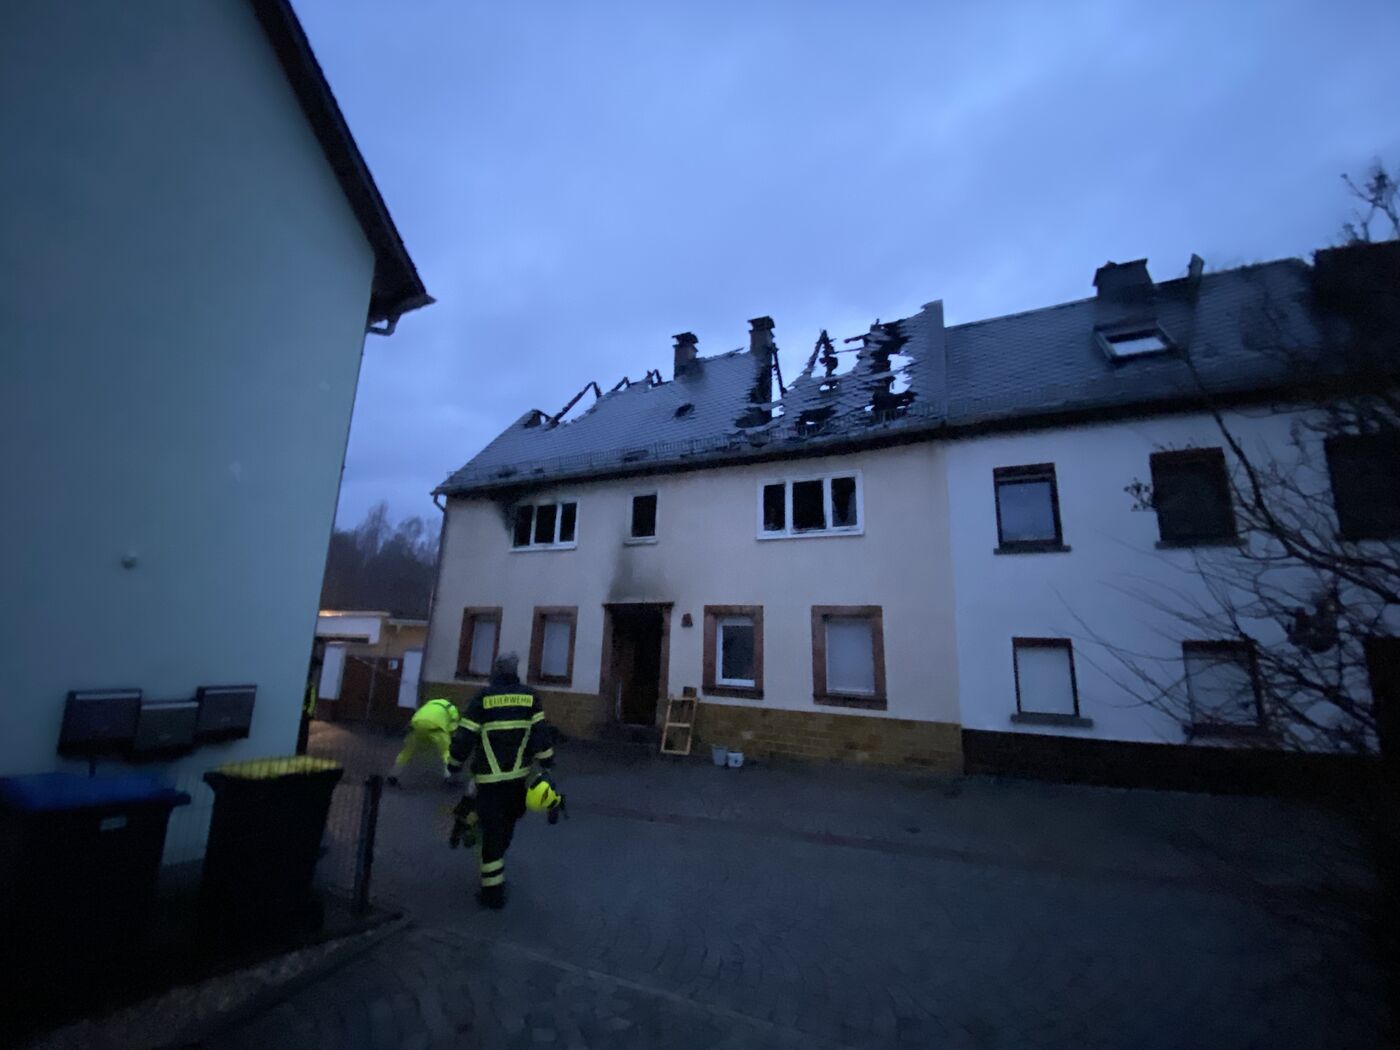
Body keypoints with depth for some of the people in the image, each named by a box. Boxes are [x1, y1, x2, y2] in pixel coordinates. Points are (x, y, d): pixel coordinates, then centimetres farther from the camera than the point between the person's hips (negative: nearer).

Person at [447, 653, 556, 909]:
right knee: (505, 824, 25)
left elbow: (465, 736, -7)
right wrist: (547, 767, 2)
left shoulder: (483, 698, -9)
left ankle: (493, 891, 13)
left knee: (490, 832, 9)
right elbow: (541, 734, -5)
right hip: (518, 774, 3)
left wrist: (454, 764, 9)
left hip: (489, 777, -3)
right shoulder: (529, 697, -3)